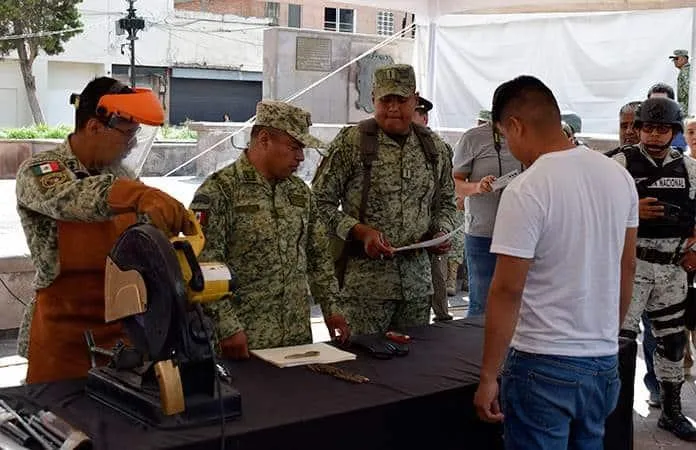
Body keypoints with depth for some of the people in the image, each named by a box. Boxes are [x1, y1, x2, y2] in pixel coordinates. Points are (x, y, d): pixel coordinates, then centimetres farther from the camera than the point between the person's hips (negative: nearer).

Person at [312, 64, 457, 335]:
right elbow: (320, 203, -6)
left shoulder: (434, 147, 9)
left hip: (417, 279, 5)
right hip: (364, 280, -4)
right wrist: (360, 231, -18)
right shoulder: (351, 142, -6)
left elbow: (445, 203, 20)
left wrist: (441, 232, 0)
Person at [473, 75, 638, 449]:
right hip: (605, 362, 7)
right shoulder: (619, 176, 3)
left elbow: (507, 291, -18)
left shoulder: (526, 191, -17)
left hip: (545, 366, -6)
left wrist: (488, 377, -11)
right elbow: (627, 267, 12)